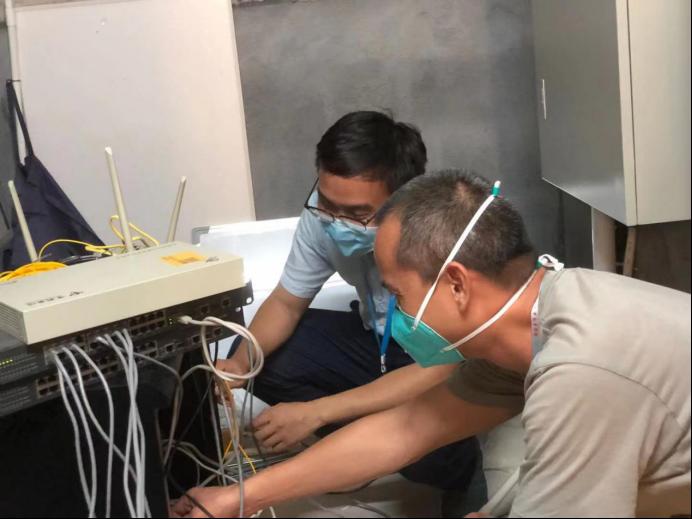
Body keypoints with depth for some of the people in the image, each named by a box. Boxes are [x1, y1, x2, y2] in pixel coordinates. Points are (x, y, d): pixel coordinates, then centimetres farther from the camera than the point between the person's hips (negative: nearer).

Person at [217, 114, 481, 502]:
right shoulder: (326, 212, -20)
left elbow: (438, 370, -32)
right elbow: (287, 301, -5)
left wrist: (315, 413, -37)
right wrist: (241, 362, -26)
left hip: (451, 364, -5)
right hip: (381, 340, 6)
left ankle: (460, 469, 3)